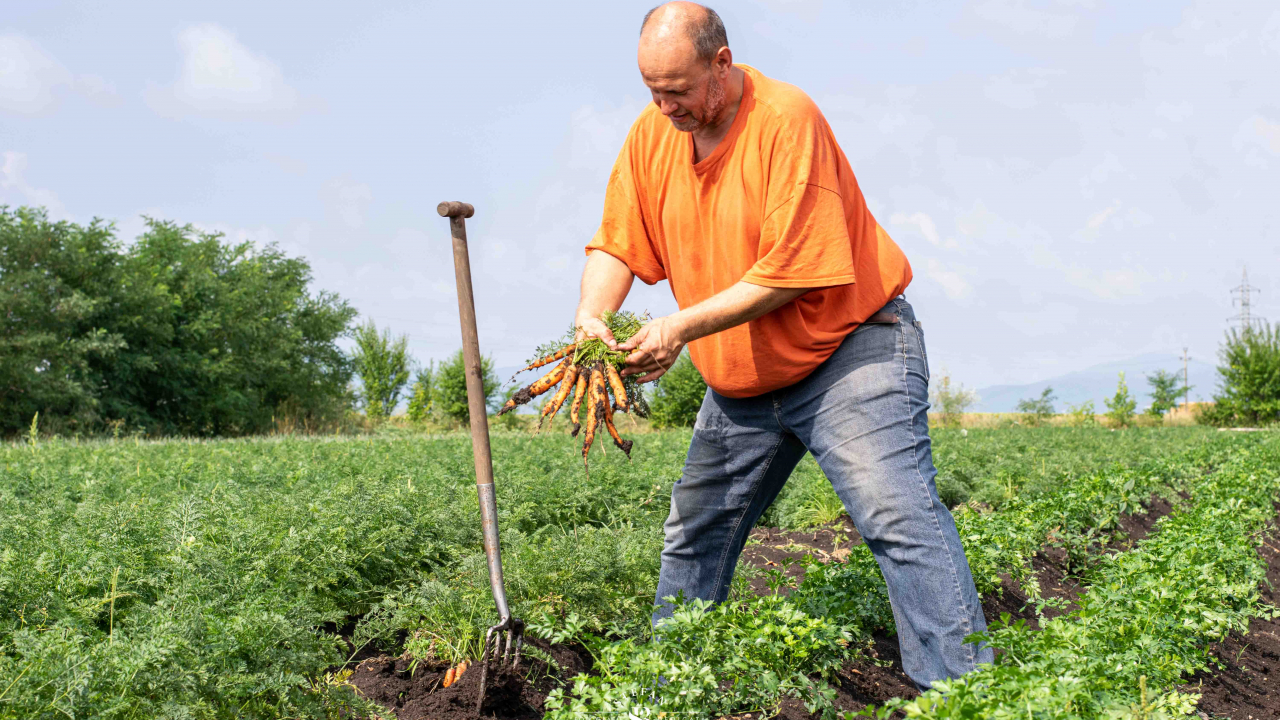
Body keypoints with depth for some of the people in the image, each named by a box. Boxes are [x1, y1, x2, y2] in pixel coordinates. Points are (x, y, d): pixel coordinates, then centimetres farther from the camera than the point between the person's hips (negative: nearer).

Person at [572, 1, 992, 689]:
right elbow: (617, 245, 2)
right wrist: (592, 315, -19)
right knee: (693, 535, 15)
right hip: (741, 380, 7)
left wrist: (681, 328, -27)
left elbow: (790, 271, -26)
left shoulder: (786, 120, -23)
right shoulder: (653, 133, -1)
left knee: (898, 515, -21)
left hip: (848, 347, -7)